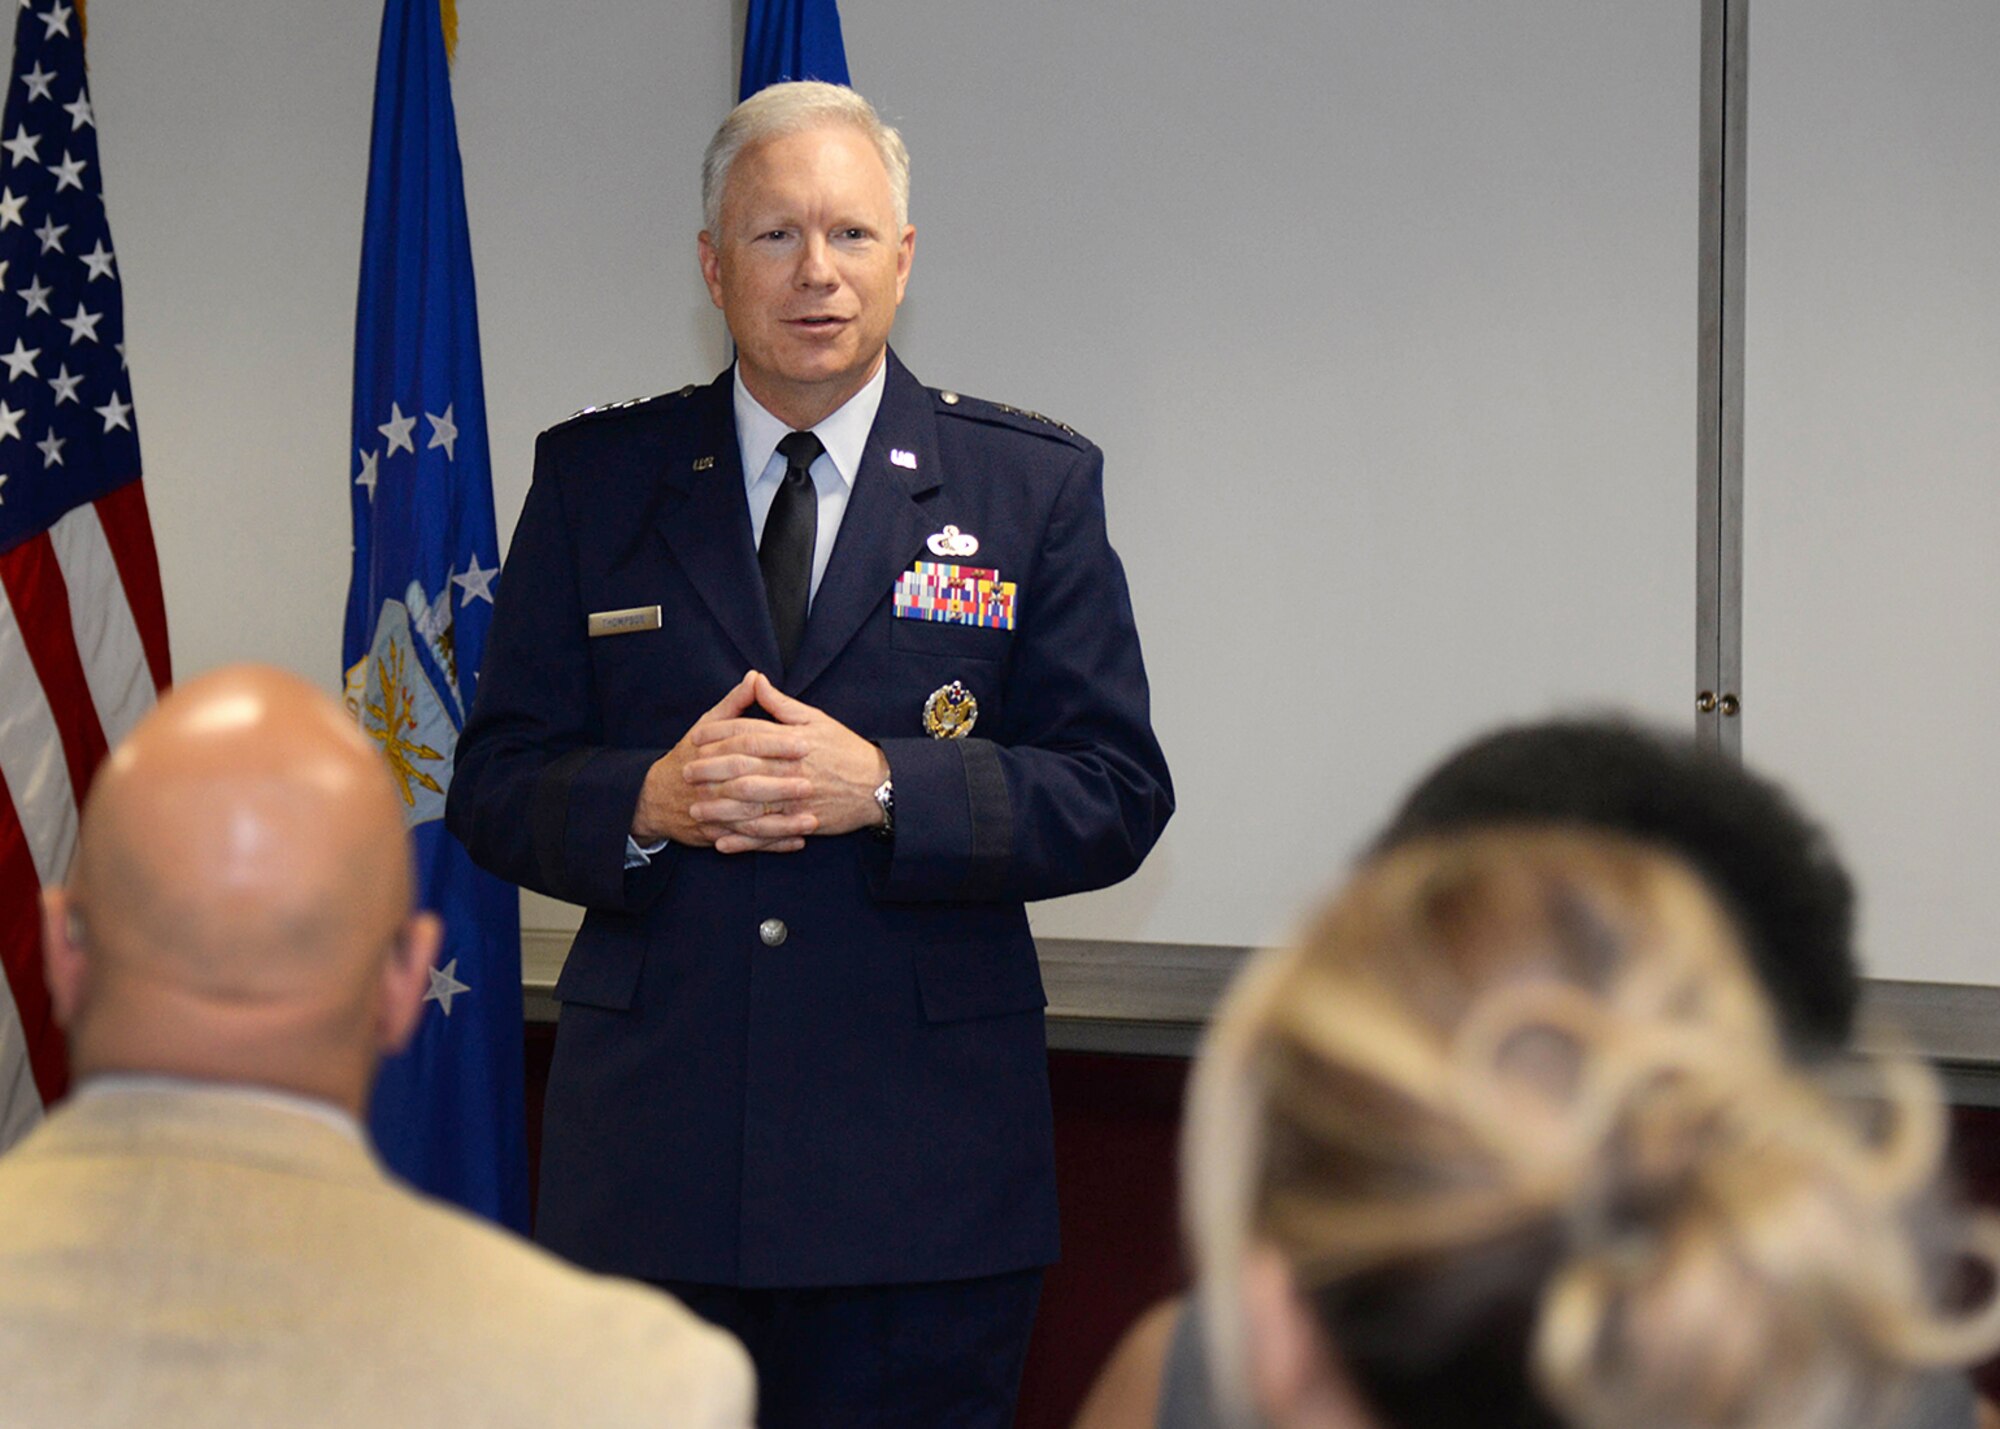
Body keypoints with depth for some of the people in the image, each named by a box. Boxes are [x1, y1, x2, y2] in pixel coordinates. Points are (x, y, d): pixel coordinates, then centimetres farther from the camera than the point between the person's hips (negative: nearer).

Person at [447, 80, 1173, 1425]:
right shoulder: (596, 479, 9)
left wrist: (883, 790, -15)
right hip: (651, 1150, 1)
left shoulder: (1034, 485, 5)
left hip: (920, 1164, -1)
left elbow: (1117, 795, 0)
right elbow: (495, 783, 8)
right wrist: (646, 804, -13)